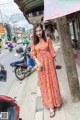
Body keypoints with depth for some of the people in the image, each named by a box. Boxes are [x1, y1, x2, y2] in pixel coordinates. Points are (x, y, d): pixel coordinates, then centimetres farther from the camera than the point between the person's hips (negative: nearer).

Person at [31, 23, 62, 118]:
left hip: (49, 62, -1)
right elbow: (33, 54, -1)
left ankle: (53, 102, 28)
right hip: (40, 63, 1)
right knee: (44, 84, 4)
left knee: (52, 82, 8)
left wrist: (54, 62, 1)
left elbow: (52, 51, 1)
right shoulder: (34, 42, 2)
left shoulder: (47, 39, -1)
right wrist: (38, 62, -16)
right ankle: (51, 106, 13)